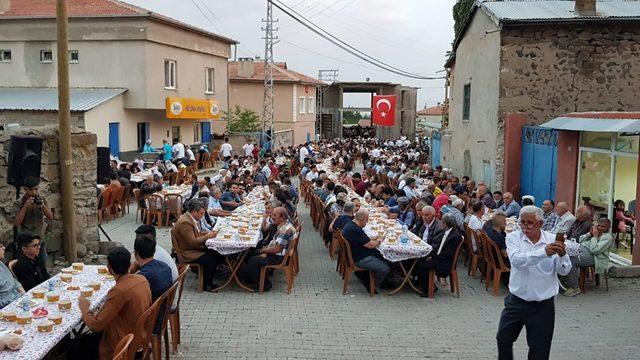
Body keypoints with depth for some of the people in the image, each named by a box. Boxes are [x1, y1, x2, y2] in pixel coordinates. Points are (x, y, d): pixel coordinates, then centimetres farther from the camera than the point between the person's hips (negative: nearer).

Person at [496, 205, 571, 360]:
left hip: (543, 305, -1)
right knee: (503, 339, 17)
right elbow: (516, 260, -27)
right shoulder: (514, 237, -7)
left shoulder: (553, 240, -6)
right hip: (516, 301, 1)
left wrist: (562, 255, -30)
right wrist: (544, 252, -39)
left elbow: (564, 271, -9)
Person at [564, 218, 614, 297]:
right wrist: (589, 233, 5)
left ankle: (574, 288, -23)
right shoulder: (595, 231, 23)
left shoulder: (608, 237, -3)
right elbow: (580, 240, 19)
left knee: (571, 261, -32)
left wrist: (594, 236, -8)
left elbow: (595, 250, -16)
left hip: (591, 256, -8)